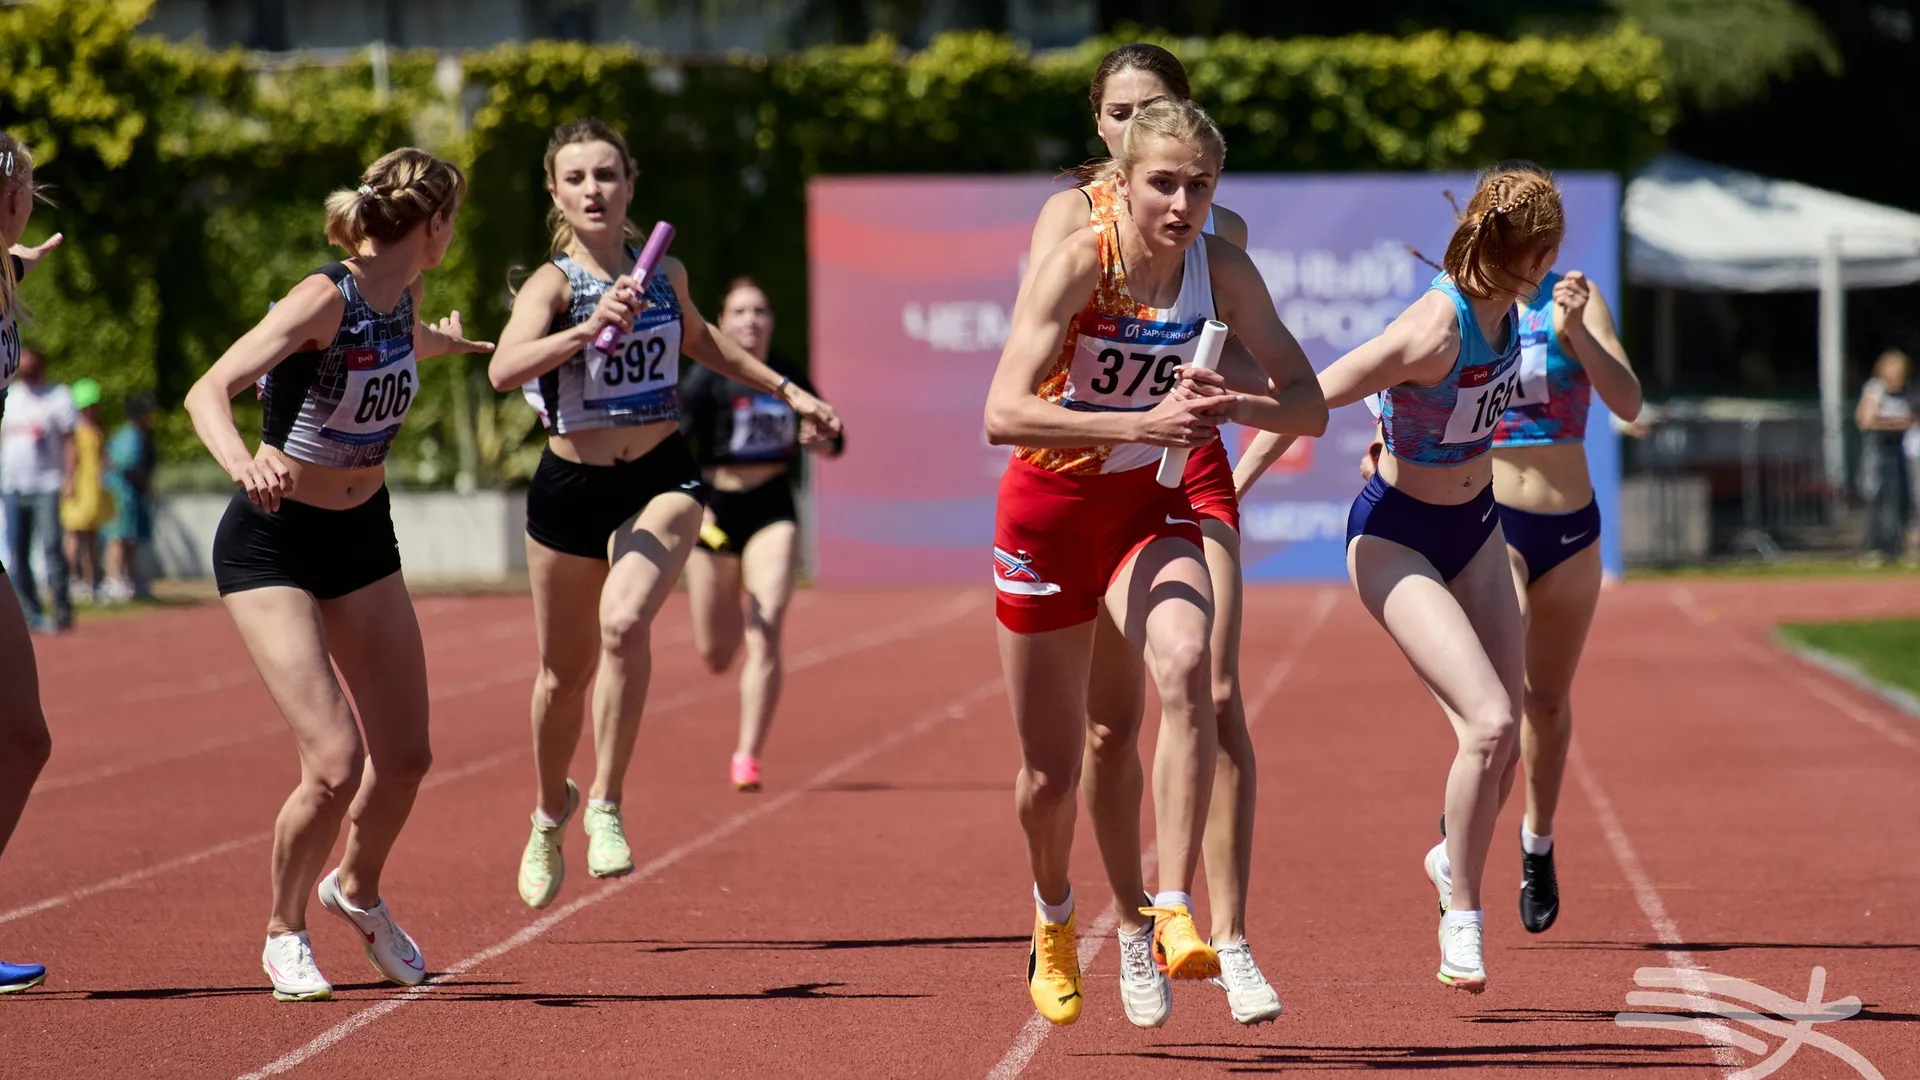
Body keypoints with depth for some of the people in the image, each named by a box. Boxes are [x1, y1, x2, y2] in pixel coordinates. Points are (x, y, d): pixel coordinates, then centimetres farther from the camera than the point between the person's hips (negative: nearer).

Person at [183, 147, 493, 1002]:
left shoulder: (403, 297, -1)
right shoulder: (325, 300, -24)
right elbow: (206, 393, -34)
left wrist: (450, 342, 49)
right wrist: (243, 464, -54)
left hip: (362, 539, 7)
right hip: (271, 545, -7)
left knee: (404, 757, 7)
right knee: (336, 763, -16)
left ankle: (357, 890, 37)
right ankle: (284, 933, 8)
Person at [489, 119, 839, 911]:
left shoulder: (664, 274, 2)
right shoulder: (553, 284, -11)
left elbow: (701, 342, 26)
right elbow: (503, 370, -31)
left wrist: (788, 391, 28)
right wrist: (590, 328, -43)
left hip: (661, 481, 1)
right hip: (570, 487, -1)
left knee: (624, 622, -27)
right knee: (566, 667, 12)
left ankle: (606, 808, -16)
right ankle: (550, 815, 39)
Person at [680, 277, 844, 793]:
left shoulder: (790, 378, 4)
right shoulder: (707, 379, -8)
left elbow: (833, 439, 17)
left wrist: (821, 439, -7)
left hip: (773, 512, 1)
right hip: (715, 513, -1)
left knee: (765, 634, -16)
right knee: (715, 656, 9)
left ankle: (747, 757, -14)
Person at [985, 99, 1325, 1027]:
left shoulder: (1222, 270, -12)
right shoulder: (1078, 263, -22)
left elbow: (1309, 405, -9)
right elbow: (1003, 412, -32)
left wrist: (1237, 406, -31)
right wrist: (1140, 424, -43)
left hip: (1150, 506, 2)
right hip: (1051, 508, -2)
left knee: (1186, 666, -32)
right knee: (1051, 771, 9)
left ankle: (1171, 917, -33)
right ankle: (1053, 921, 41)